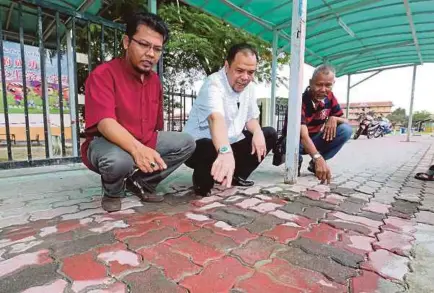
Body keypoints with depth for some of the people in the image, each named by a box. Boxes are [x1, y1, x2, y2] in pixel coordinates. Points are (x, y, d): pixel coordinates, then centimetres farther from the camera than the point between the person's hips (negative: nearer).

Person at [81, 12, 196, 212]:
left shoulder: (155, 80, 6)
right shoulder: (103, 74, -15)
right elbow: (105, 122, -31)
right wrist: (137, 148, -47)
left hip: (146, 144, 6)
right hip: (106, 143, -6)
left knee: (187, 143, -6)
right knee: (119, 160, -39)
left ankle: (139, 182, 3)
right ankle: (112, 192, 0)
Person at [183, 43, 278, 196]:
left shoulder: (249, 87, 0)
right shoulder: (214, 84, -25)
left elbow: (251, 118, 9)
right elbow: (216, 119, -45)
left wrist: (258, 132, -14)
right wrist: (225, 152, -63)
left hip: (231, 143, 8)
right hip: (200, 145, -7)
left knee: (269, 134, 1)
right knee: (211, 149, -41)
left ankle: (236, 176, 12)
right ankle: (202, 182, -4)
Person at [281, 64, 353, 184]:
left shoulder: (329, 97, -7)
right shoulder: (300, 100, -27)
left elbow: (345, 121, 0)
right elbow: (303, 135, -39)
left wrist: (334, 118, -25)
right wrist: (318, 158, -53)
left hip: (314, 139, 5)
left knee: (346, 130, -16)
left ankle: (314, 164, -3)